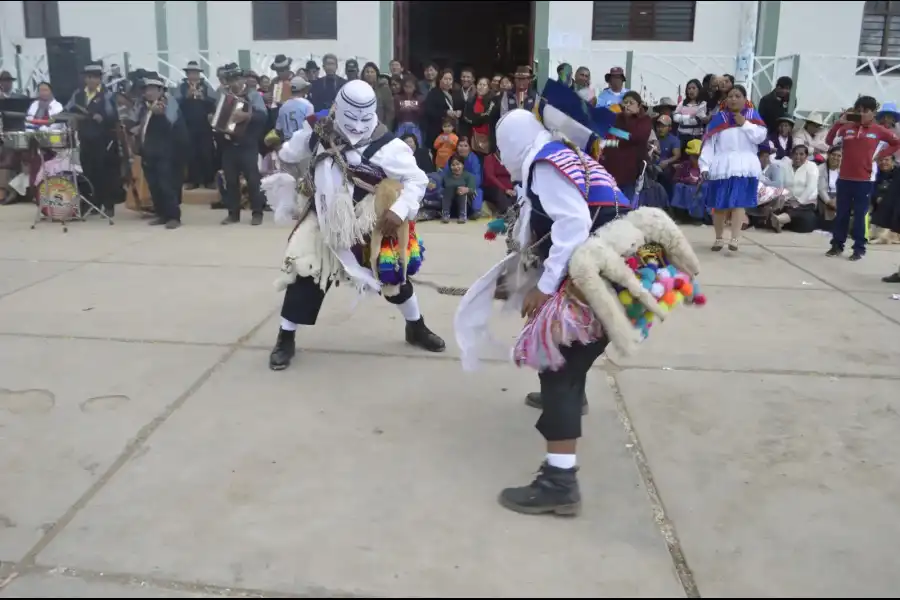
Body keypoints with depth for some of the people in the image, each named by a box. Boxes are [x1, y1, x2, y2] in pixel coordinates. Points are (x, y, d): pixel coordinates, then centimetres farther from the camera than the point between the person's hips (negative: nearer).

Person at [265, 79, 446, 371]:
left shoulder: (386, 144, -17)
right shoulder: (319, 133, -7)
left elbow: (417, 179, -15)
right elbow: (286, 157, 11)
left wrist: (399, 211, -25)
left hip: (369, 222, -1)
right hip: (324, 217, 2)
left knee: (392, 272, 5)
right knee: (303, 271, -7)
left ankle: (416, 328, 30)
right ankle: (285, 338, 10)